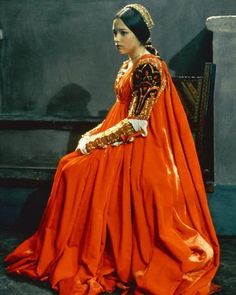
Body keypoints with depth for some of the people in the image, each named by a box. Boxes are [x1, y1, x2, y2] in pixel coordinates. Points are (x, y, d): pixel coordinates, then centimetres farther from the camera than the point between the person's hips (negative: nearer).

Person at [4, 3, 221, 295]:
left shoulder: (149, 67, -17)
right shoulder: (129, 65, 13)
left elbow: (135, 125, -22)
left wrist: (92, 143, -17)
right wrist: (92, 135, 3)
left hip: (140, 150, -9)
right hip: (124, 143, 9)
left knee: (79, 171, -15)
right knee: (72, 168, -1)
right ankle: (74, 257, 9)